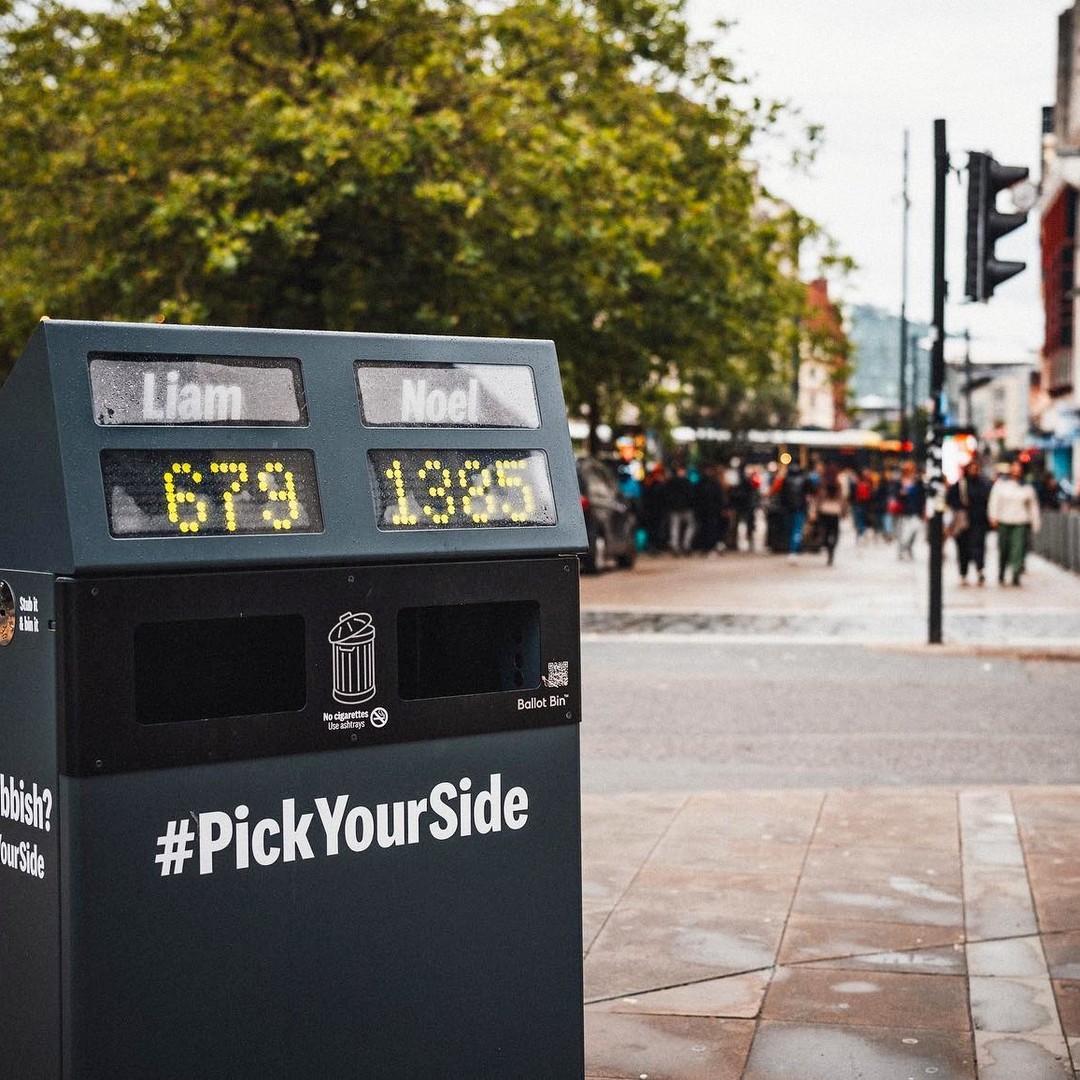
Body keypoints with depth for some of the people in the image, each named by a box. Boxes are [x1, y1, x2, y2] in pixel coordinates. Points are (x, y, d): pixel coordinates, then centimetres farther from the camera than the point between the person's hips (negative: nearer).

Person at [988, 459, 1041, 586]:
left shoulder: (1027, 487, 8)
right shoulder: (1000, 484, 4)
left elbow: (1033, 505, 14)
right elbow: (994, 501, 3)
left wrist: (1035, 523, 13)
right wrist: (993, 517, -7)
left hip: (1021, 523, 0)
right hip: (1004, 522, 0)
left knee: (1019, 549, -9)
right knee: (1003, 550, 4)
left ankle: (1016, 575, -7)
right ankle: (1001, 576, 18)